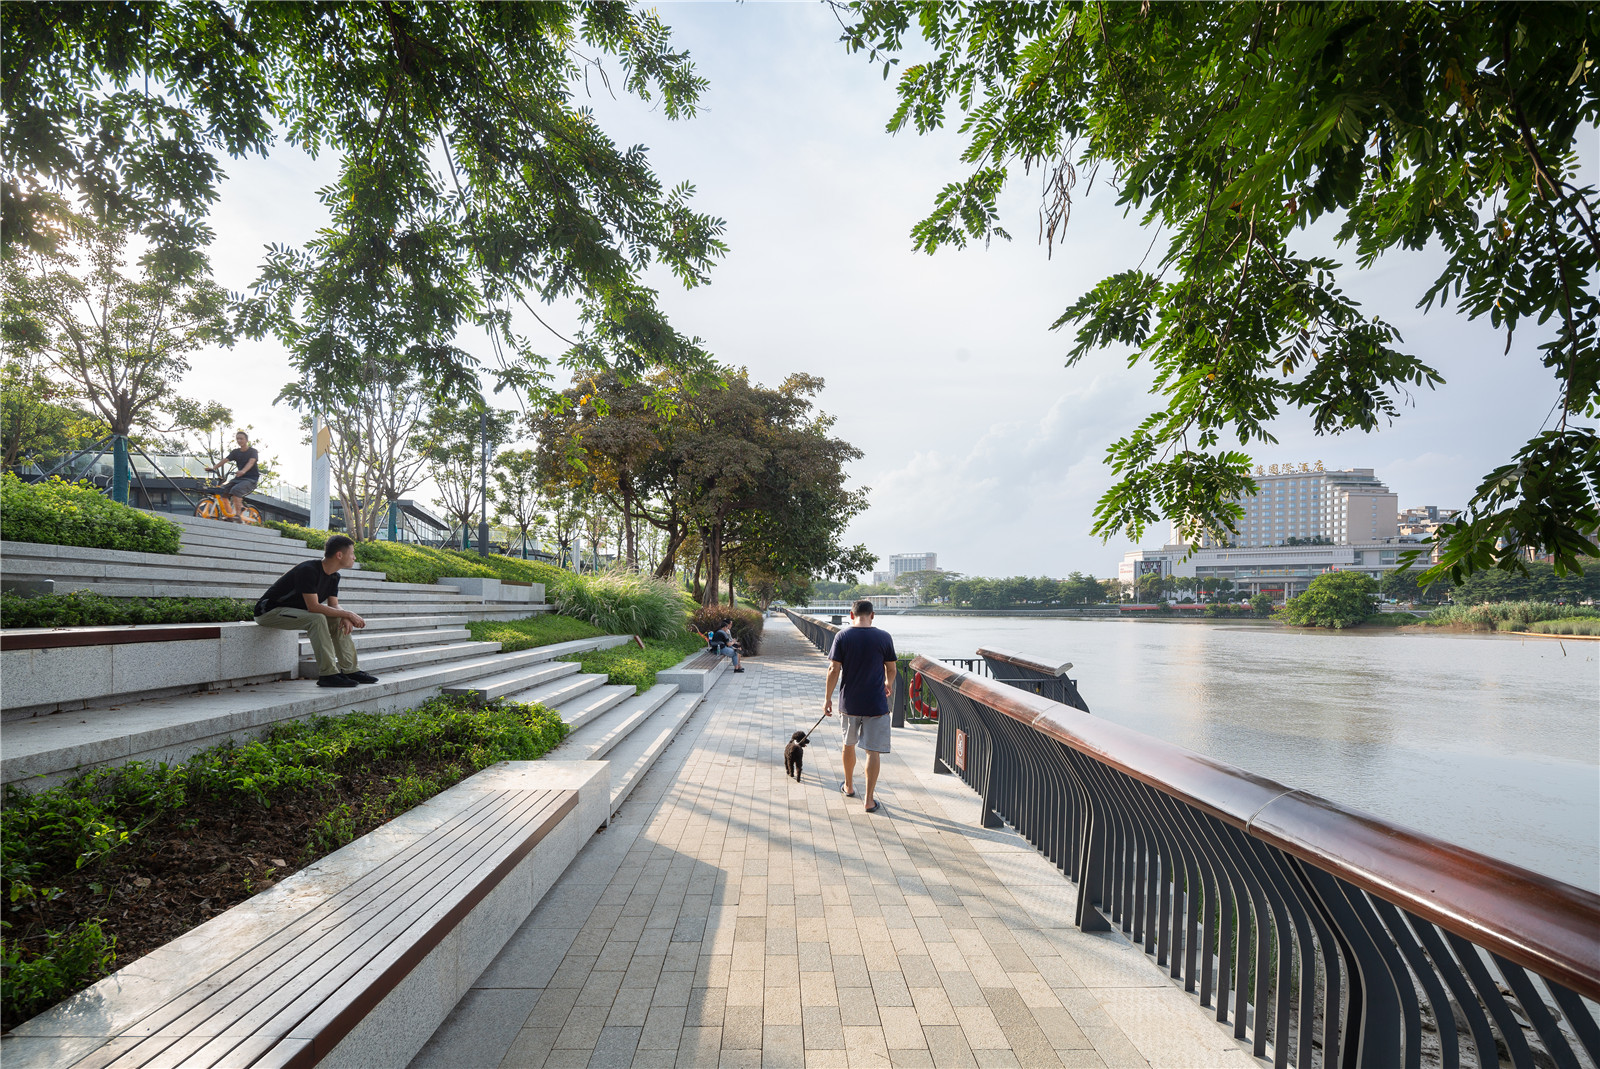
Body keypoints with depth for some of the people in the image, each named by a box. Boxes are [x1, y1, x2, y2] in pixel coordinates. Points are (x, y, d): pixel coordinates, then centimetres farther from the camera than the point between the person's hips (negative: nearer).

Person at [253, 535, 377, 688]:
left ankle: (349, 670, -3)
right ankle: (327, 674, -30)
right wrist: (348, 614, -27)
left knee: (338, 620, -2)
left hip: (295, 611, 9)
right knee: (317, 619, -31)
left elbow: (333, 606, 2)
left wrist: (345, 618, -21)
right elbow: (313, 607, -31)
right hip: (269, 611, -9)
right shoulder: (308, 570, -27)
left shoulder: (333, 576, 2)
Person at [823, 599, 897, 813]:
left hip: (849, 703, 2)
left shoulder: (842, 637, -6)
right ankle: (869, 799, 5)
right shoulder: (884, 637, -7)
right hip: (876, 704, -2)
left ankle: (848, 786, 37)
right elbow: (891, 669, 2)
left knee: (849, 744, 21)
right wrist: (888, 683, 24)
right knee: (873, 751, 4)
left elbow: (834, 670, -8)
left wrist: (828, 698, 2)